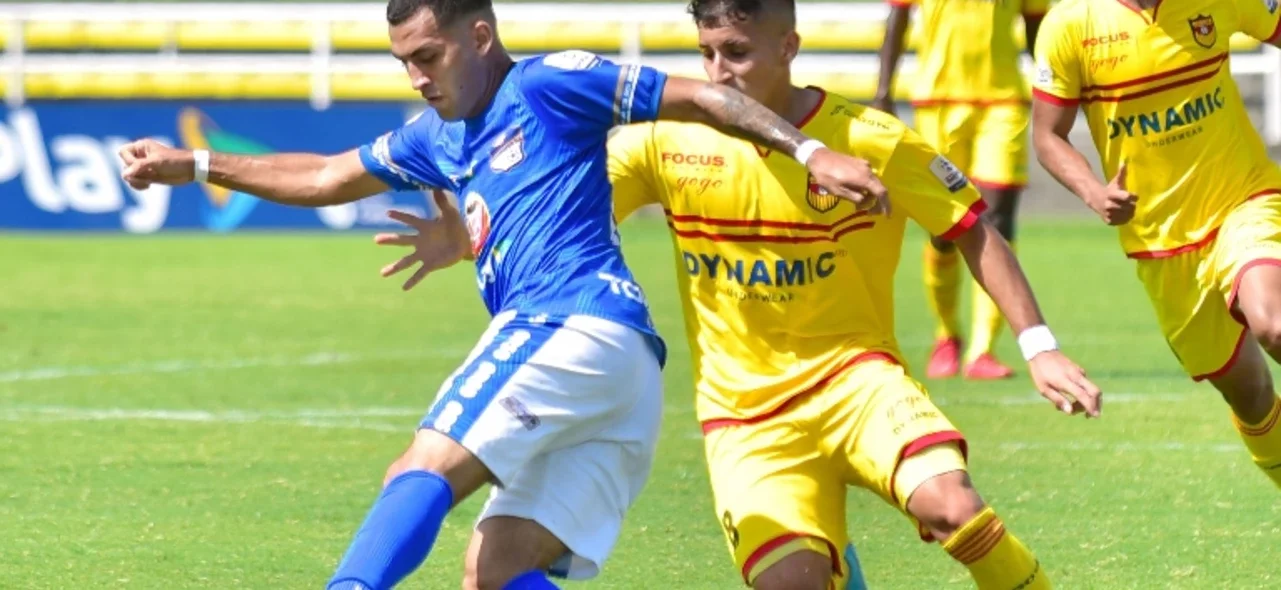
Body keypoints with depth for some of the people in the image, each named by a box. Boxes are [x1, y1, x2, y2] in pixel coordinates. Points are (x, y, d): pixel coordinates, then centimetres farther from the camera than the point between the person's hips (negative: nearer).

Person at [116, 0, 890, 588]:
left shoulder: (548, 87, 4)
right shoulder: (439, 140, 27)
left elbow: (701, 98, 1)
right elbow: (324, 179, 38)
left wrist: (810, 152, -10)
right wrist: (193, 166, 36)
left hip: (574, 325, -9)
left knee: (423, 471, -22)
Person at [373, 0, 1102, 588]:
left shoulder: (873, 141, -9)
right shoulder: (672, 139, -5)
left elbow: (975, 233, -2)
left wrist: (1039, 345, -10)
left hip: (853, 374, -1)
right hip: (746, 413, 1)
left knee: (952, 505, -30)